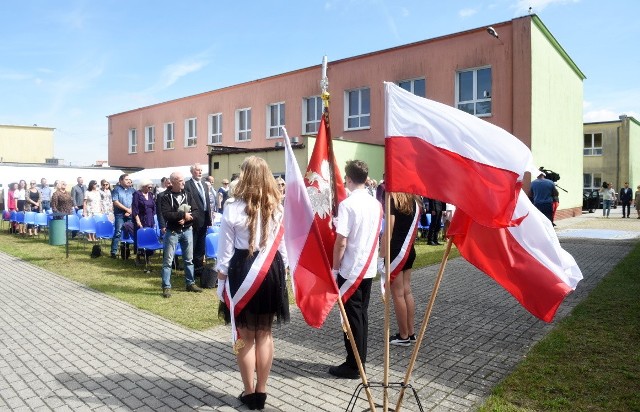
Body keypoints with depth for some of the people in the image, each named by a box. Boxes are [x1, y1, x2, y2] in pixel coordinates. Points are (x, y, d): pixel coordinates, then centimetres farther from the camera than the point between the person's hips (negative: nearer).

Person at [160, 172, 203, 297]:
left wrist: (187, 219, -16)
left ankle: (190, 283, 25)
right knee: (168, 260, 0)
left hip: (187, 230, 5)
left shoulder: (187, 195, 6)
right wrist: (183, 214, -19)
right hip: (172, 232, -4)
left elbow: (196, 211, 1)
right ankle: (166, 287, 8)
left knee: (189, 259, 13)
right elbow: (166, 214, -20)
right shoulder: (166, 196, -7)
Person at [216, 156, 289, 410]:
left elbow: (225, 251, -7)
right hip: (271, 271, 4)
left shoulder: (233, 209, -11)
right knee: (265, 334, 15)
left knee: (245, 336, 10)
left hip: (242, 271, -3)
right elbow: (282, 246, 4)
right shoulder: (277, 208, -2)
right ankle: (261, 391, 26)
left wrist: (221, 275, 4)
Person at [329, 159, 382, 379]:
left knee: (352, 316, 2)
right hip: (369, 268, 7)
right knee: (362, 314, 14)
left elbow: (341, 241, -18)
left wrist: (335, 268, -9)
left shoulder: (347, 204, -16)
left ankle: (353, 366, 12)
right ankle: (361, 361, 24)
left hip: (350, 269, -7)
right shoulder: (376, 204, 5)